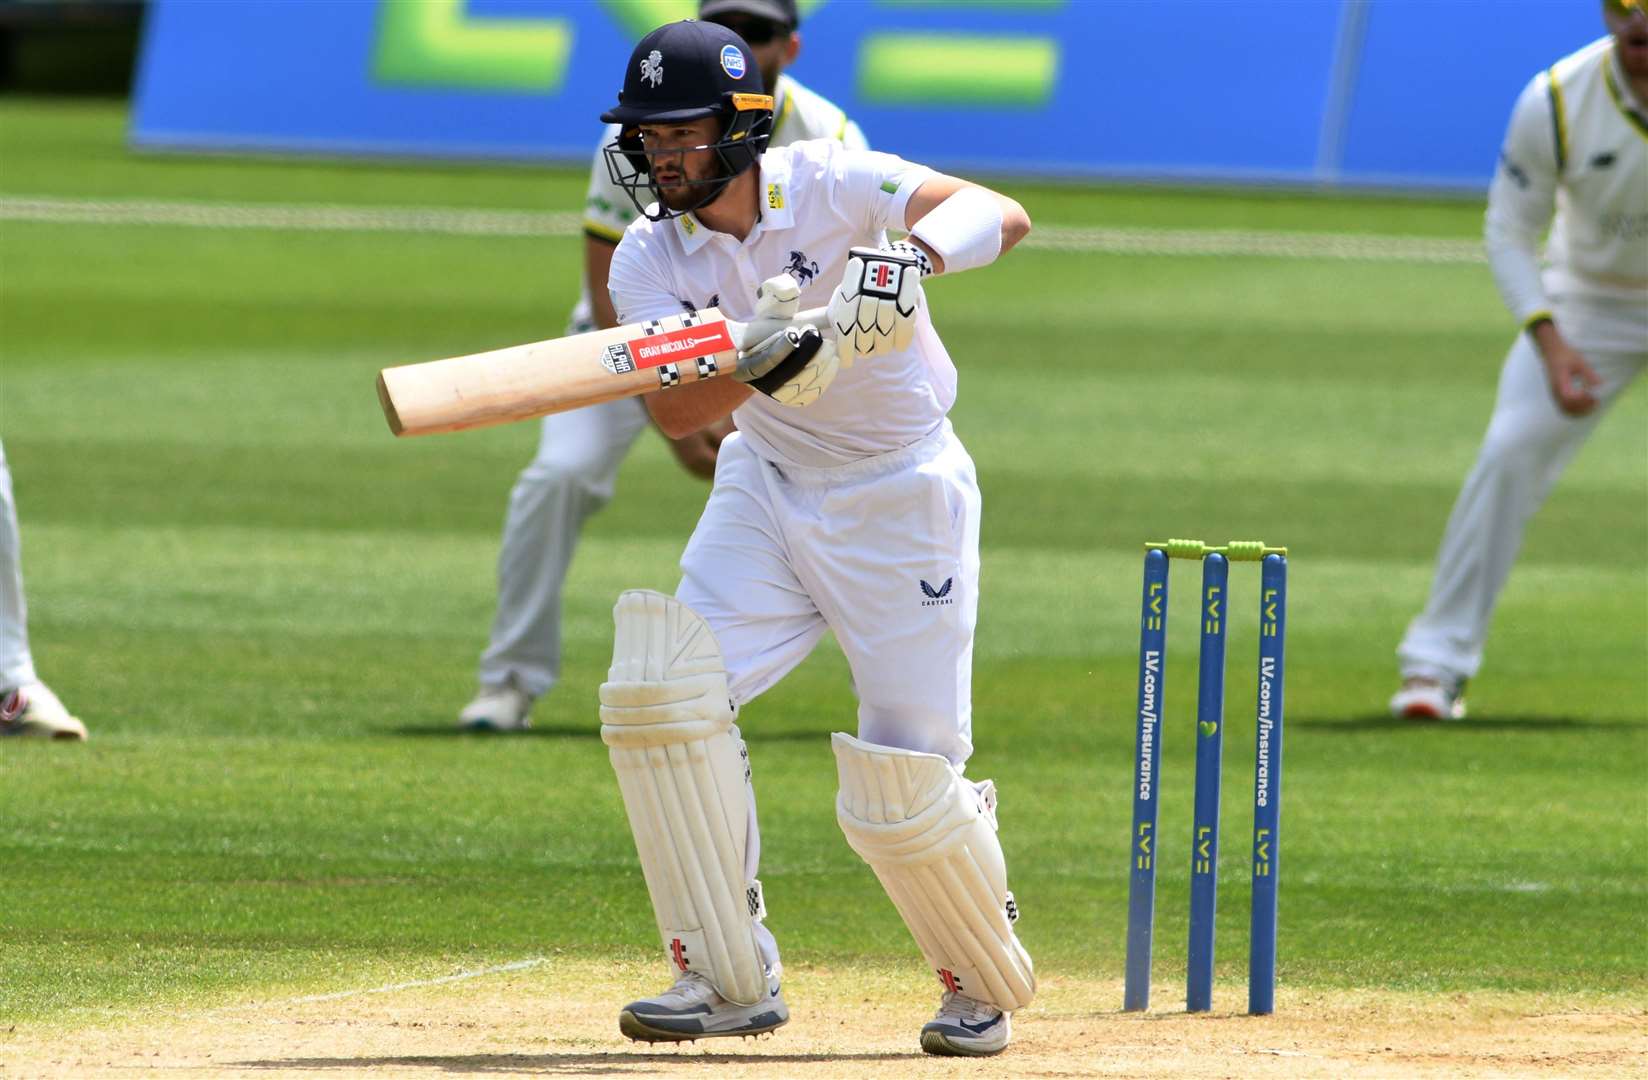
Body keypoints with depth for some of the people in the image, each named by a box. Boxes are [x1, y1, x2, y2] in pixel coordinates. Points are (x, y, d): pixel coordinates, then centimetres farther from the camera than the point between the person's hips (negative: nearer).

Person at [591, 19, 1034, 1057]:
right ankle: (731, 980, -4)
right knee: (662, 692, -16)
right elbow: (674, 410, -21)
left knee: (904, 787, -7)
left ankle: (986, 982, 22)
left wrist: (915, 256, -49)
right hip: (767, 490, 4)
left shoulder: (827, 184, -17)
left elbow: (1002, 214, -29)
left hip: (900, 494, -4)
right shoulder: (651, 258, -6)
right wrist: (766, 360, -41)